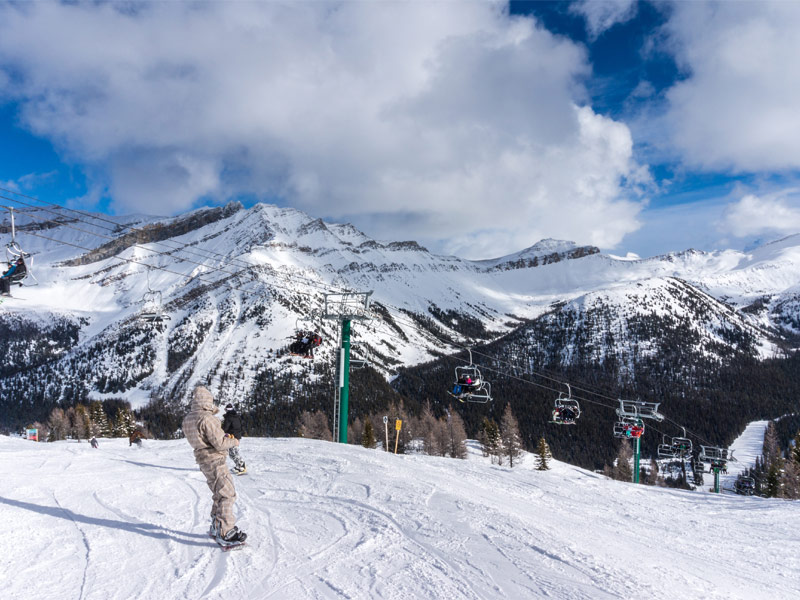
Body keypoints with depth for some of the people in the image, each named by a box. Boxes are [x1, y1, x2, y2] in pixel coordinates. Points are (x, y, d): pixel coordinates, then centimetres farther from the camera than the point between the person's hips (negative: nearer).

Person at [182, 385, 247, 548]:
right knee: (227, 495, -5)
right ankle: (225, 534, -6)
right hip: (215, 461, -9)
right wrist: (233, 442, -3)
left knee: (219, 494, 21)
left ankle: (216, 528, 30)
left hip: (204, 461, 9)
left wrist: (224, 436, 14)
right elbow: (219, 443, -22)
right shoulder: (207, 419, -21)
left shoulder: (188, 419, 8)